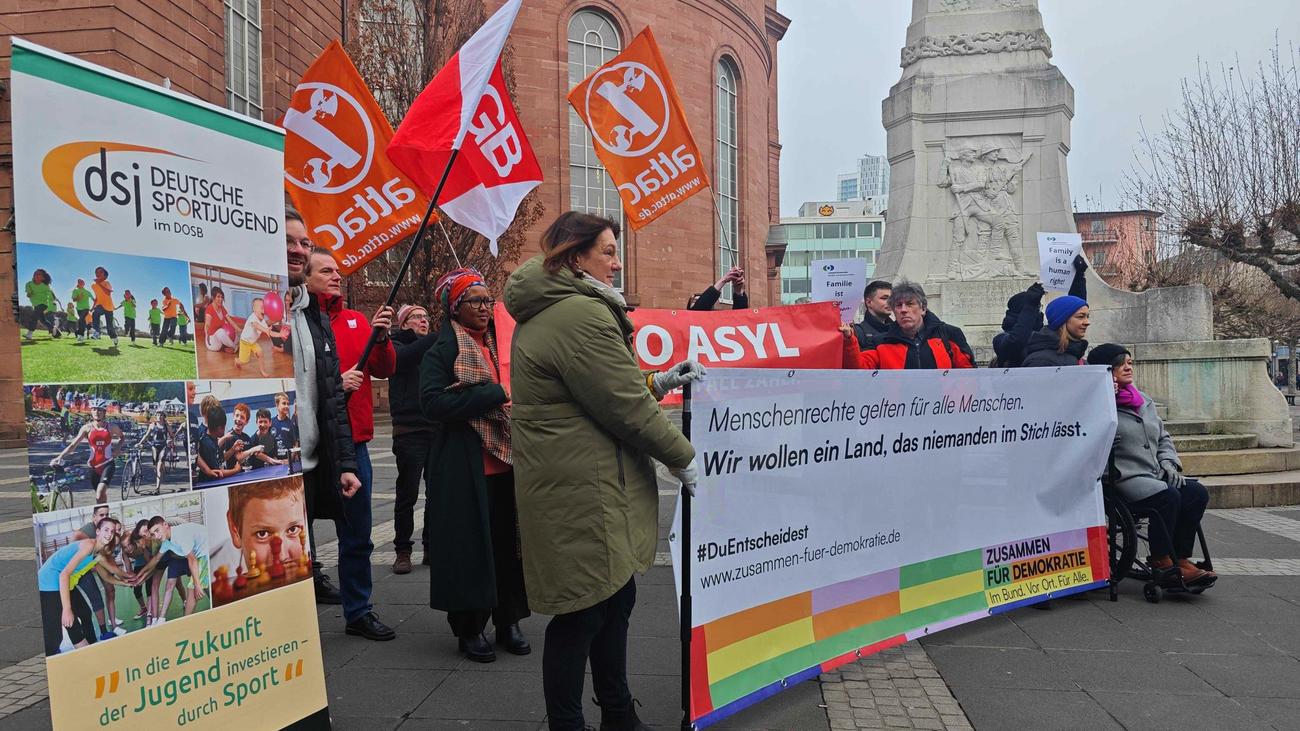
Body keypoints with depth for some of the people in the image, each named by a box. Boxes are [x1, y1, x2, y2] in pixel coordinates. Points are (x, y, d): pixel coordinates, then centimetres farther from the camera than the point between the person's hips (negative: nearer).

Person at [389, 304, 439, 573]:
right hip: (410, 430, -5)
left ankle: (432, 547, 18)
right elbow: (405, 357, -22)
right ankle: (402, 551, 11)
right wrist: (440, 336, -30)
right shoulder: (396, 345, 2)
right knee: (407, 494, 0)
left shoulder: (434, 347, 17)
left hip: (437, 428, 5)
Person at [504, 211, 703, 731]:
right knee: (583, 614, 1)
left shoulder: (546, 312, 15)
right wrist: (683, 458, -6)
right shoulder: (582, 315, -18)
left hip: (563, 483, 11)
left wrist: (658, 382, 15)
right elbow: (625, 406, -17)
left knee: (615, 598, 19)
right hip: (583, 495, -11)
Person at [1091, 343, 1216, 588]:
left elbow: (1163, 437, 27)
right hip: (1124, 479, -8)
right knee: (1168, 496, -29)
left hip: (1156, 476, 8)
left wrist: (1168, 463, 9)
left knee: (1198, 493, -13)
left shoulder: (1145, 401, 22)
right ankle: (1161, 562, -11)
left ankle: (1181, 561, -6)